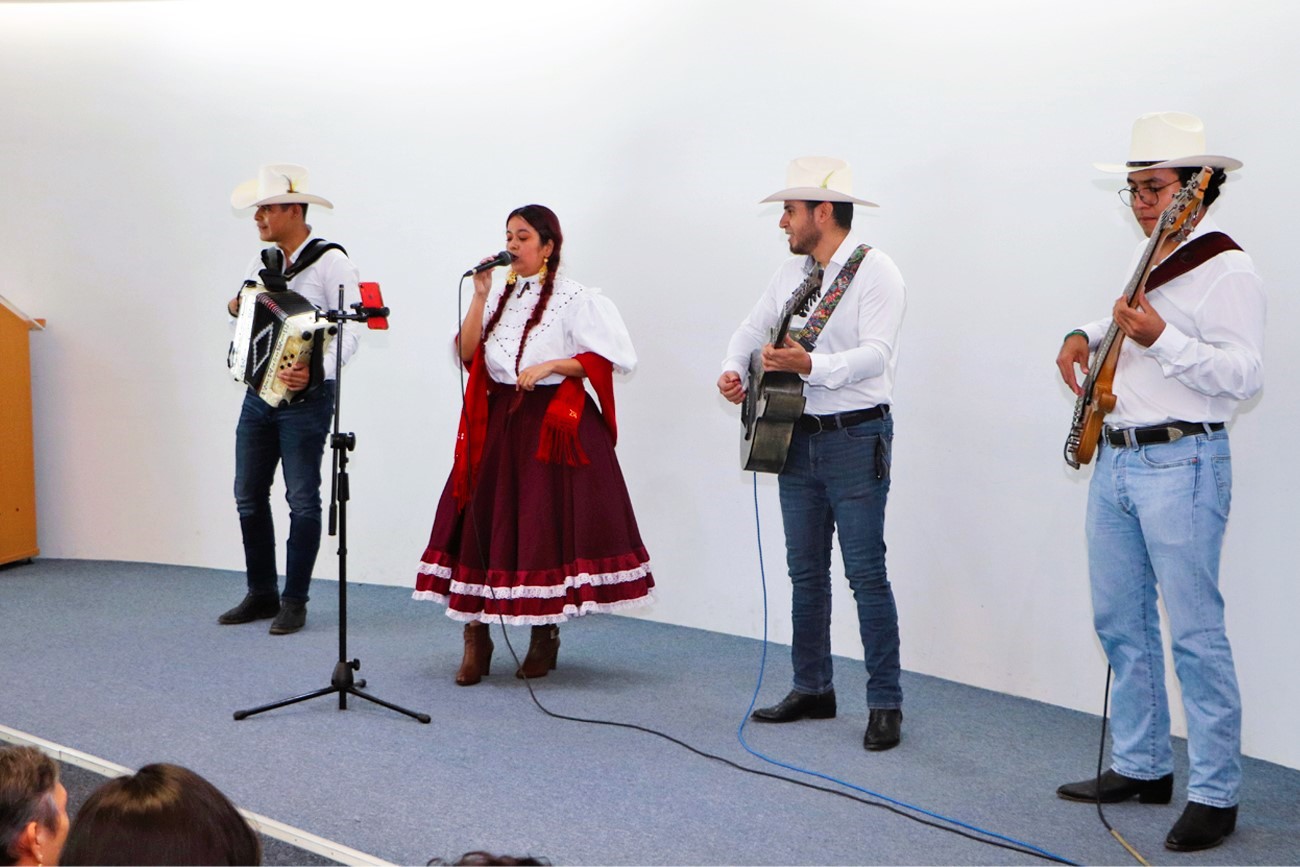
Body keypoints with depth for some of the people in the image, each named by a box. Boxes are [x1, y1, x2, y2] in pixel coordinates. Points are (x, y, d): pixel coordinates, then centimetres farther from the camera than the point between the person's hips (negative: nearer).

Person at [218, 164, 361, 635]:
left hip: (305, 397, -7)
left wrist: (314, 368, -32)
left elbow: (348, 330, -17)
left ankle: (294, 601, 9)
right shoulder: (262, 262, 12)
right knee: (250, 495, 9)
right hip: (259, 392, 7)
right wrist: (236, 309, 6)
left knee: (302, 499, -1)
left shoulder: (331, 262, -10)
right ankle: (261, 594, 21)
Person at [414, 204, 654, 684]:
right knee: (480, 522, -1)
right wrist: (480, 295, -4)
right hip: (497, 423, 5)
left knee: (546, 527, -3)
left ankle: (545, 634, 14)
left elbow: (608, 358, -9)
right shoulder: (501, 295, 13)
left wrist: (549, 366, -14)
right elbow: (467, 352, 3)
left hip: (553, 424, -5)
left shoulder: (575, 298, -3)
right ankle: (476, 637, 6)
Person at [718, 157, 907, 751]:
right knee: (805, 570, 13)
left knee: (866, 573, -6)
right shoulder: (791, 272, 12)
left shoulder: (875, 271, -10)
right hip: (797, 436, 7)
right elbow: (753, 328, 21)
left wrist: (810, 365, -34)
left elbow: (875, 354, -21)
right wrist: (734, 367, 1)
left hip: (856, 439, -7)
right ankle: (812, 689, 24)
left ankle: (885, 704, 0)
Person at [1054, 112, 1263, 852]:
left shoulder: (1226, 269, -9)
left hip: (1182, 465, -9)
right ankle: (1142, 766, 26)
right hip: (1115, 460, 9)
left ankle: (1215, 794, 2)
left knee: (1195, 632, -6)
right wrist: (1085, 338, 15)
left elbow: (1246, 374, -18)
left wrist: (1159, 338, -27)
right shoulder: (1149, 263, 18)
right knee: (1121, 621, 14)